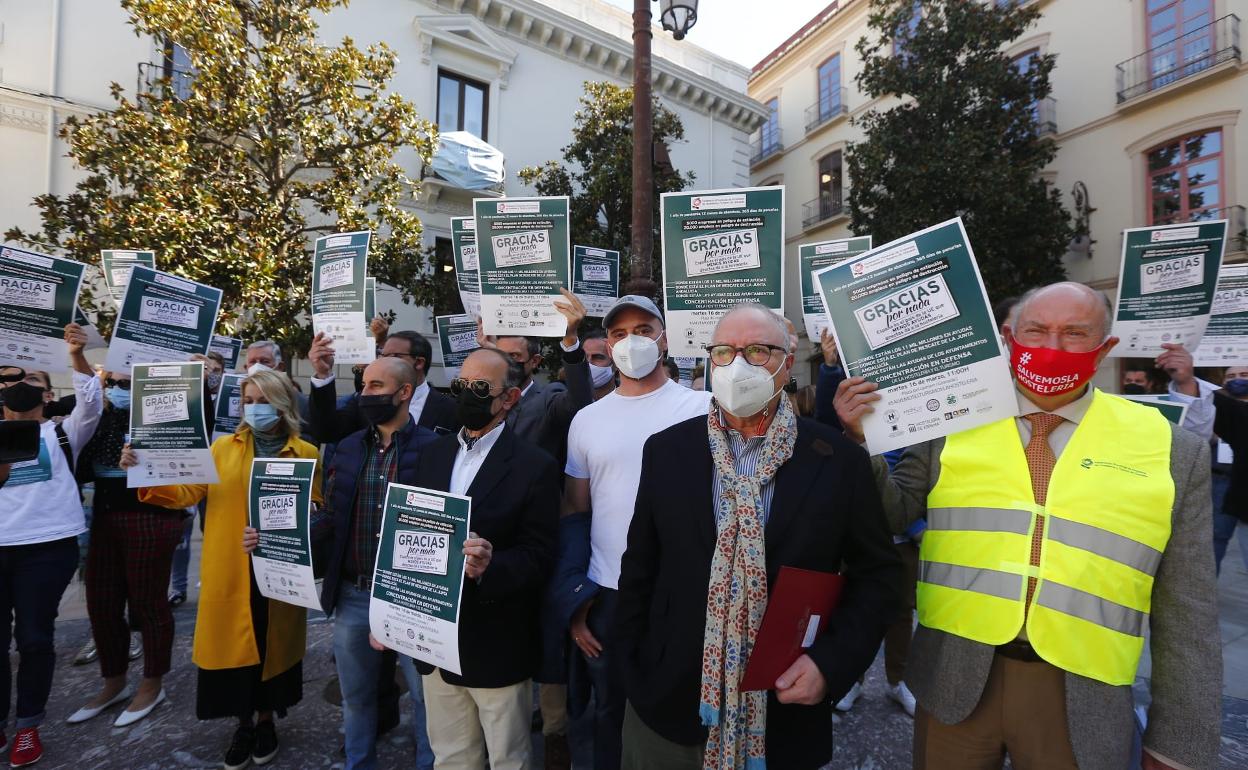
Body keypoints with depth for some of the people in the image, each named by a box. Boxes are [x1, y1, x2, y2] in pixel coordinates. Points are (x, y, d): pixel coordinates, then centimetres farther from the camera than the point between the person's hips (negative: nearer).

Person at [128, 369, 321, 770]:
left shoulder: (305, 453, -2)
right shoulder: (223, 447, 5)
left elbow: (316, 511, -4)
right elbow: (188, 491, -5)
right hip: (230, 572, 1)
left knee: (272, 645, 11)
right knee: (234, 645, 8)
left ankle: (266, 721, 34)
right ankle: (244, 724, 31)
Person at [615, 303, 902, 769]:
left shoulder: (838, 459, -9)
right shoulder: (666, 451, -4)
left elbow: (876, 574, 0)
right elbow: (639, 569, 2)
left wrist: (832, 662, -11)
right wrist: (635, 674, 1)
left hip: (786, 715, -1)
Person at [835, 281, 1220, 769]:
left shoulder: (1172, 450, -1)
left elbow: (1186, 612, 3)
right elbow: (893, 516, 0)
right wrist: (862, 442, -15)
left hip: (1080, 700, 1)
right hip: (953, 678, 0)